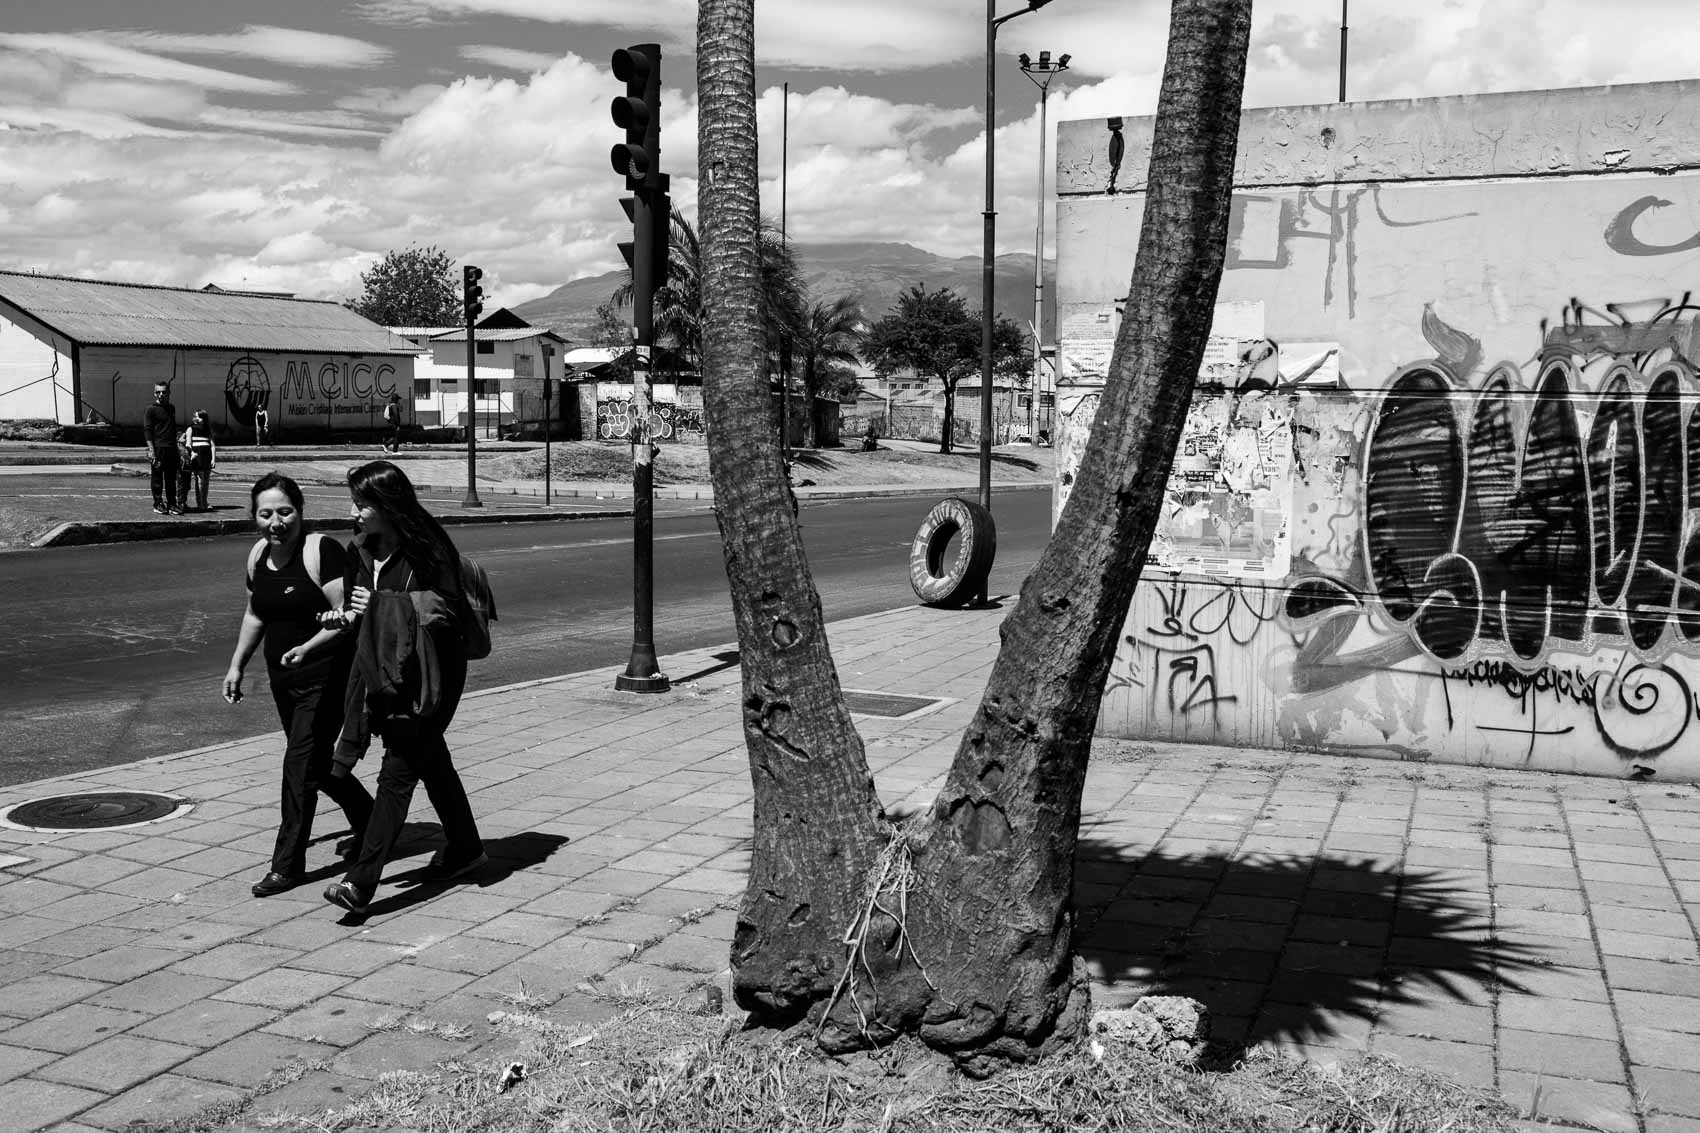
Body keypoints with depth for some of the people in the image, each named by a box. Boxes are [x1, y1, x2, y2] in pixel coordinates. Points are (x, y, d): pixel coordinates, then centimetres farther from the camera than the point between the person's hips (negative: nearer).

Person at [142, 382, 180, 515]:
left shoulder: (172, 408, 17)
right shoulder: (150, 410, -3)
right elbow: (147, 430, -8)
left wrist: (177, 446, 20)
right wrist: (151, 450, -16)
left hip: (172, 449, 6)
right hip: (158, 449, -6)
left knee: (171, 479, 7)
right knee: (157, 478, -1)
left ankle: (172, 504, 12)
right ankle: (158, 504, 4)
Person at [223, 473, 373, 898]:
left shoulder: (322, 551, -17)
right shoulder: (258, 556, 7)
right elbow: (256, 615, 21)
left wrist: (307, 648, -33)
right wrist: (237, 665, 17)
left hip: (326, 675, -8)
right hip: (284, 677, 8)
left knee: (301, 764, -8)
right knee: (316, 760, 18)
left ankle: (287, 865, 1)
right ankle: (368, 822, 39)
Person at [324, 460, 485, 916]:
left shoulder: (427, 549, -17)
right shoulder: (362, 549, 6)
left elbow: (448, 607, -19)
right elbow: (357, 602, 20)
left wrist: (379, 603, -21)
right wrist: (350, 614, -2)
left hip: (428, 678, -8)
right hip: (386, 671, 8)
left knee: (397, 772, -11)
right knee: (431, 762, 20)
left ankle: (361, 882, -12)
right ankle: (465, 848, 38)